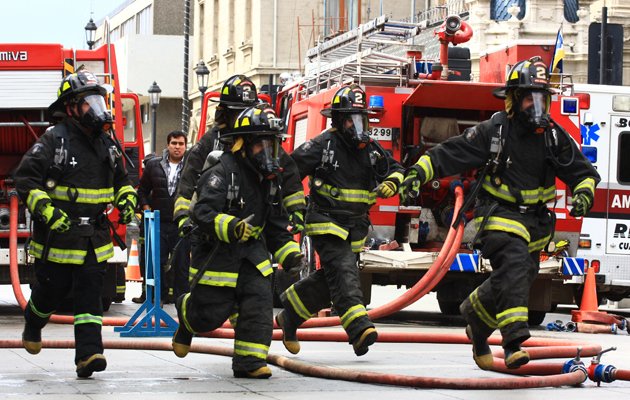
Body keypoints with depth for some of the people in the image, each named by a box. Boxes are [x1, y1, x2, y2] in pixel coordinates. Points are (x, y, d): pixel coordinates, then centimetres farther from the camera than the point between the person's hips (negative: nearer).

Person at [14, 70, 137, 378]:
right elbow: (25, 179, -14)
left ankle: (88, 354, -10)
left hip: (95, 238, 4)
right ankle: (32, 326, 40)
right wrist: (47, 210, -23)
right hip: (57, 237, -4)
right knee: (51, 291, 9)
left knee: (89, 296, -5)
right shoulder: (53, 141, -10)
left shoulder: (107, 145, 10)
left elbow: (121, 180, 26)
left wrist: (126, 202, 7)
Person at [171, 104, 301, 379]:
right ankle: (186, 314, 38)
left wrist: (290, 250, 13)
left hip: (251, 249, 6)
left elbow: (274, 220, 19)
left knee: (259, 301, -11)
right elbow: (202, 213, -31)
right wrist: (231, 227, -48)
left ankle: (249, 361, -4)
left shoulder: (268, 177, 6)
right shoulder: (222, 173, -20)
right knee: (211, 313, 1)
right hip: (216, 251, -6)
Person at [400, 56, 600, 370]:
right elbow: (449, 153, -9)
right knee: (514, 266, -28)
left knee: (513, 281, 12)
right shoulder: (493, 131, -10)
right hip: (499, 215, -5)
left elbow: (583, 171, 7)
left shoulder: (554, 136, 1)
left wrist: (584, 193, -14)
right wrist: (419, 171, -22)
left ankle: (475, 313, 42)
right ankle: (514, 341, -35)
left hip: (535, 219, 6)